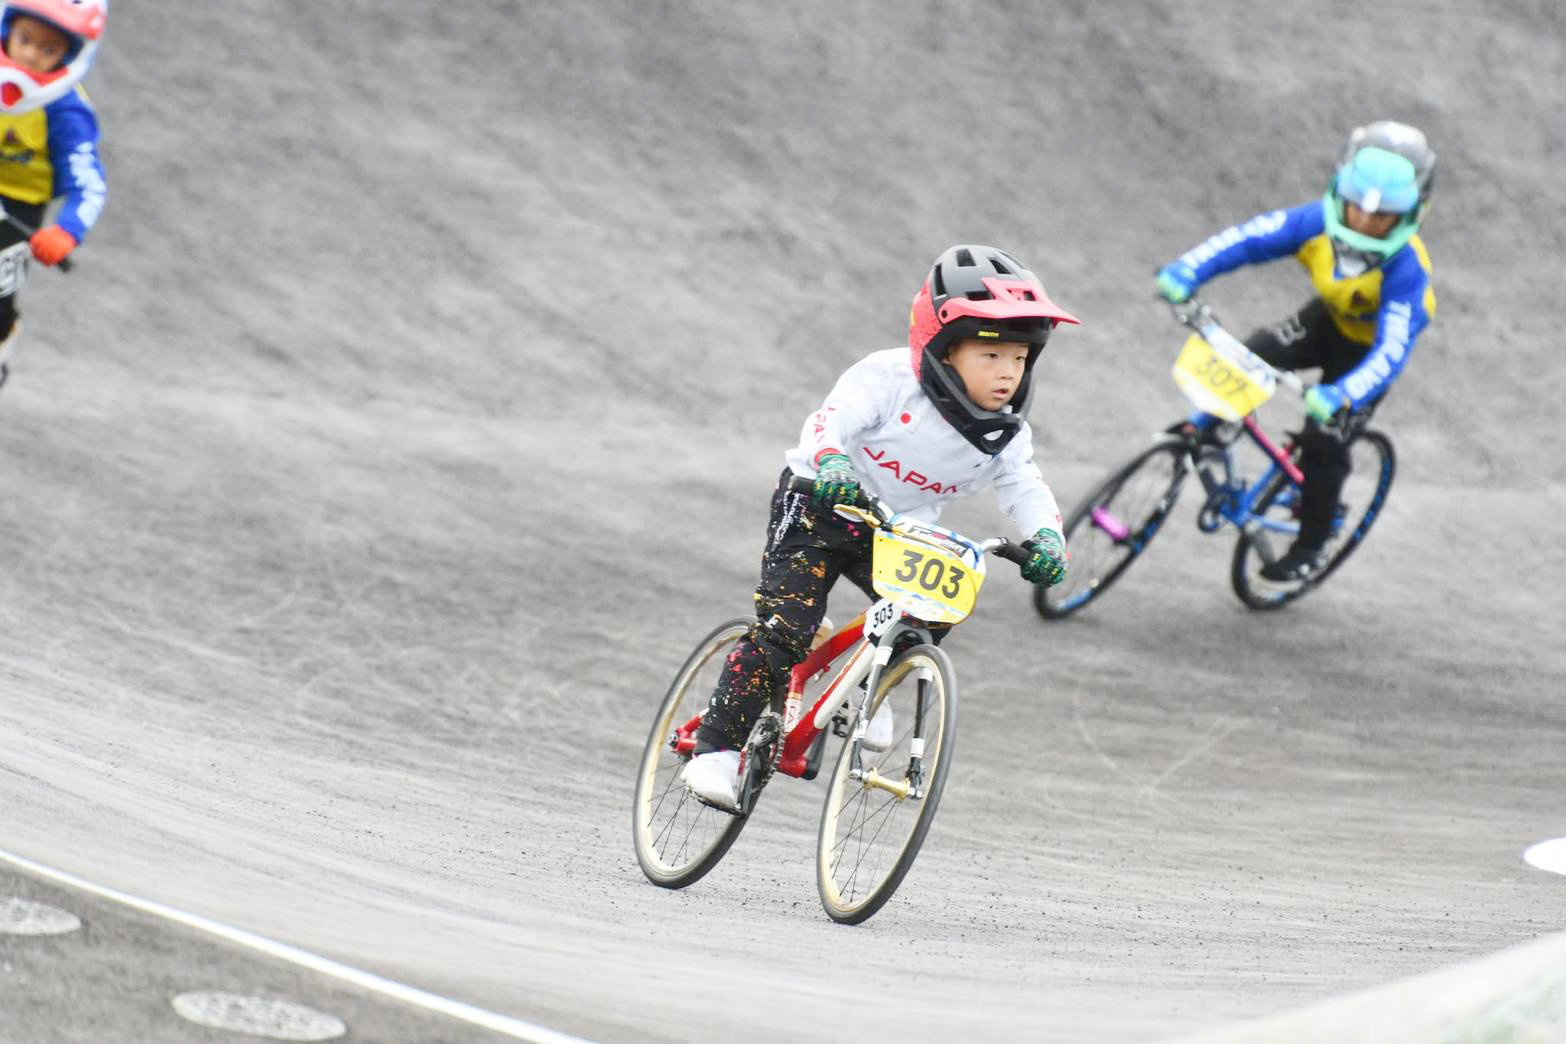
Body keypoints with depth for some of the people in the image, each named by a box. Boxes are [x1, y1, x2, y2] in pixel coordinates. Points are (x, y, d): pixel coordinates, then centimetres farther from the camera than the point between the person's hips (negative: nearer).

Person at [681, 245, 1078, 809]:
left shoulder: (1004, 437, -6)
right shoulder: (888, 377, -23)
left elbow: (1025, 488, -7)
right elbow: (829, 421, -29)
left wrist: (1046, 539, -29)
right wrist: (829, 461, -51)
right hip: (819, 508, -6)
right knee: (783, 633, -18)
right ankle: (716, 747, -8)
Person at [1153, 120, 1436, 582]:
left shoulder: (1405, 268, -38)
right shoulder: (1321, 223, -28)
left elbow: (1391, 351, -45)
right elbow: (1249, 237, -33)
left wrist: (1341, 395, -61)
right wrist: (1186, 271, -48)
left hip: (1368, 348, -4)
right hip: (1328, 320, 4)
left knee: (1324, 443, -11)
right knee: (1248, 356, -22)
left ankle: (1311, 546, 13)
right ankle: (1205, 430, 4)